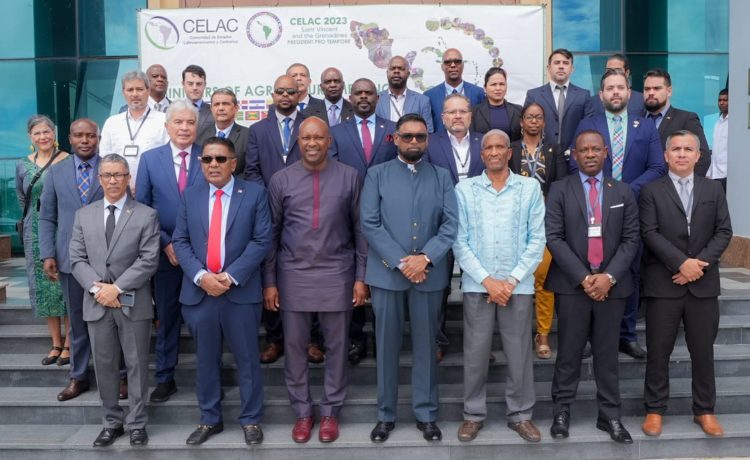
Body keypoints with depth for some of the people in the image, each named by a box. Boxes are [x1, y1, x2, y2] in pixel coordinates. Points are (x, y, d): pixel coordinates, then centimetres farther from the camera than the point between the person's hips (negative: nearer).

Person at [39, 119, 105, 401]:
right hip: (70, 258, 2)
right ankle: (78, 377, 25)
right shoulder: (56, 171, 8)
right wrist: (47, 254, -2)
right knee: (77, 320, 12)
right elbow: (47, 217, 8)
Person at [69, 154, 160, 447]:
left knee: (136, 365, 5)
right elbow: (77, 259, 4)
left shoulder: (146, 215, -1)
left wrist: (117, 288, -15)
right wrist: (97, 288, -11)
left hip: (133, 303, -3)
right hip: (96, 303, 3)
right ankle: (112, 422, 25)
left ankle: (137, 423, 18)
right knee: (104, 366, 11)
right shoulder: (83, 215, 10)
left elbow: (149, 260, -9)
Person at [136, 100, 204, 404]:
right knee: (167, 316, 10)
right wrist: (165, 243, -7)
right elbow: (142, 207, 2)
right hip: (165, 251, 1)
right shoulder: (150, 159, 2)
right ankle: (165, 378, 24)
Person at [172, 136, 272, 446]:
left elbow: (261, 240, -7)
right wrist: (201, 276, -12)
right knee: (206, 361, 13)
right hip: (198, 291, 3)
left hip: (241, 292, -2)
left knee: (247, 360, 7)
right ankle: (209, 420, 28)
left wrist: (230, 276, -15)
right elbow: (180, 241, 4)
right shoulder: (190, 195, 9)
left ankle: (251, 420, 22)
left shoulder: (255, 194, 0)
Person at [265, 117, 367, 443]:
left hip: (337, 275, 0)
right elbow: (272, 233, 4)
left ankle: (330, 412, 26)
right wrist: (269, 281, 2)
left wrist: (361, 277, -1)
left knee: (336, 346, 9)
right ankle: (302, 412, 26)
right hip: (293, 275, 1)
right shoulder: (281, 180, 2)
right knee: (295, 347, 9)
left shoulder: (349, 176, 0)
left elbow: (359, 229, 2)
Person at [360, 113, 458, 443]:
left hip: (429, 273, 1)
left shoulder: (442, 177, 9)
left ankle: (426, 414, 21)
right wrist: (400, 262, -13)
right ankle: (386, 414, 20)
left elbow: (451, 224, -1)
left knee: (426, 345, 9)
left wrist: (425, 258, -15)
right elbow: (369, 223, -5)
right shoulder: (377, 174, 5)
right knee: (387, 345, 7)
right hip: (386, 272, -1)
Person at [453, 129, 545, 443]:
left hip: (518, 284, 0)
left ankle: (520, 414, 22)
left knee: (520, 353, 6)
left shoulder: (530, 188, 4)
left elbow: (537, 240, 0)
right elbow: (460, 242, -1)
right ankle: (474, 414, 20)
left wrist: (512, 280, -8)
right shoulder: (464, 189, 3)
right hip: (477, 285, 0)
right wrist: (486, 280, -9)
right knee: (475, 353, 5)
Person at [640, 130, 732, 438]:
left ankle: (704, 410, 24)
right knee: (658, 352, 4)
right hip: (663, 284, -2)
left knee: (703, 351, 10)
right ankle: (655, 410, 16)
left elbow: (724, 231, 3)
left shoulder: (713, 189, 10)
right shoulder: (651, 191, 2)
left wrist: (700, 263, -11)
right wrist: (681, 262, -17)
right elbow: (650, 233, -7)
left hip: (704, 284, 2)